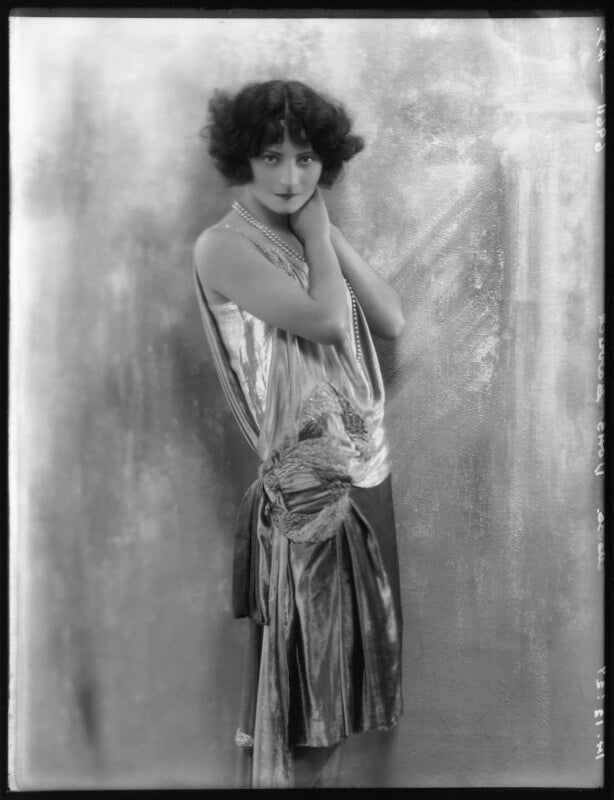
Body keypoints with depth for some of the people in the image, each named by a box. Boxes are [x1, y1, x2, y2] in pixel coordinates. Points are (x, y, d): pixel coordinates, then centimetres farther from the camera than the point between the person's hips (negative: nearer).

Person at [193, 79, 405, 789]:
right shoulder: (223, 247, -10)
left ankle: (286, 760, 44)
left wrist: (326, 231, 0)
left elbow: (391, 321, 3)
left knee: (351, 654, 22)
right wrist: (314, 228, -7)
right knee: (304, 675, 5)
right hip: (310, 488, -8)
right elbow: (327, 319, -22)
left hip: (367, 475, 8)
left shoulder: (309, 237, 12)